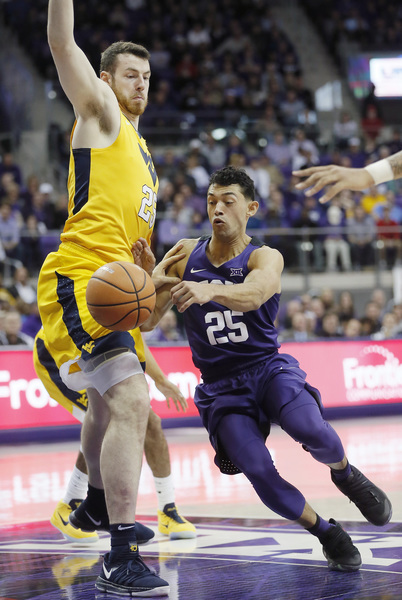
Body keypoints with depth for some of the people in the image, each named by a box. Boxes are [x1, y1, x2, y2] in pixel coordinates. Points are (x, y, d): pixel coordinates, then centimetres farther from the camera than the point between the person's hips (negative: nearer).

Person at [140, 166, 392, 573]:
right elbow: (147, 322, -1)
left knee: (311, 432, -31)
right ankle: (328, 535, 2)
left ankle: (344, 474, 5)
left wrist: (209, 290, -54)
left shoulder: (265, 258, -6)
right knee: (258, 472, -22)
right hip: (221, 387, 1)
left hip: (268, 368, -1)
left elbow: (253, 294, -32)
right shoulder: (185, 255, 3)